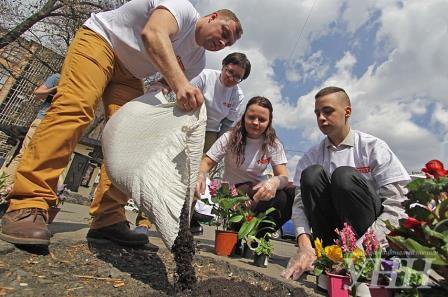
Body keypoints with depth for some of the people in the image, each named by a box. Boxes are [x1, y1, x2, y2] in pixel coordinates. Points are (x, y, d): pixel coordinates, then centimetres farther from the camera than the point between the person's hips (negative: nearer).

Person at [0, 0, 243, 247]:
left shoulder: (197, 60, 5)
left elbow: (169, 94, -1)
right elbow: (152, 33, -38)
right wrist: (180, 83, -52)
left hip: (130, 75, 6)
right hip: (100, 38, -6)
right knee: (74, 109, -29)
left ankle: (108, 220, -13)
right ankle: (28, 204, -29)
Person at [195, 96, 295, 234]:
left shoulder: (273, 144, -6)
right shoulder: (230, 138, -11)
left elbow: (283, 177, -14)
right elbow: (207, 162, -13)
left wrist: (275, 181, -41)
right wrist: (200, 176, -38)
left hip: (260, 189, 4)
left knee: (292, 194, -24)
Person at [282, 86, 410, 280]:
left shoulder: (373, 147, -5)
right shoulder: (311, 157, 2)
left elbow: (395, 205, -13)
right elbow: (300, 203, -7)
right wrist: (305, 246, -26)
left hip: (369, 230, -2)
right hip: (334, 234, 2)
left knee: (344, 176, -28)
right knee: (312, 173, -22)